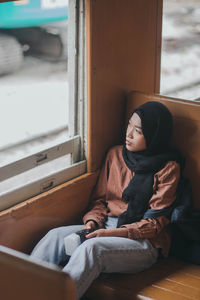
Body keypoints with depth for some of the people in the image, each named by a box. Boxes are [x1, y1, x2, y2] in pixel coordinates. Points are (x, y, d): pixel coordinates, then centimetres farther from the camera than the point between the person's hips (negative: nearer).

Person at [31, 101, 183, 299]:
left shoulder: (168, 168, -6)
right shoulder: (115, 154, 11)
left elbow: (155, 222, -9)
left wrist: (112, 233, -18)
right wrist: (93, 221, -5)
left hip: (145, 240, -5)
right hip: (108, 226, 6)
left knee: (92, 248, -35)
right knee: (56, 236, -21)